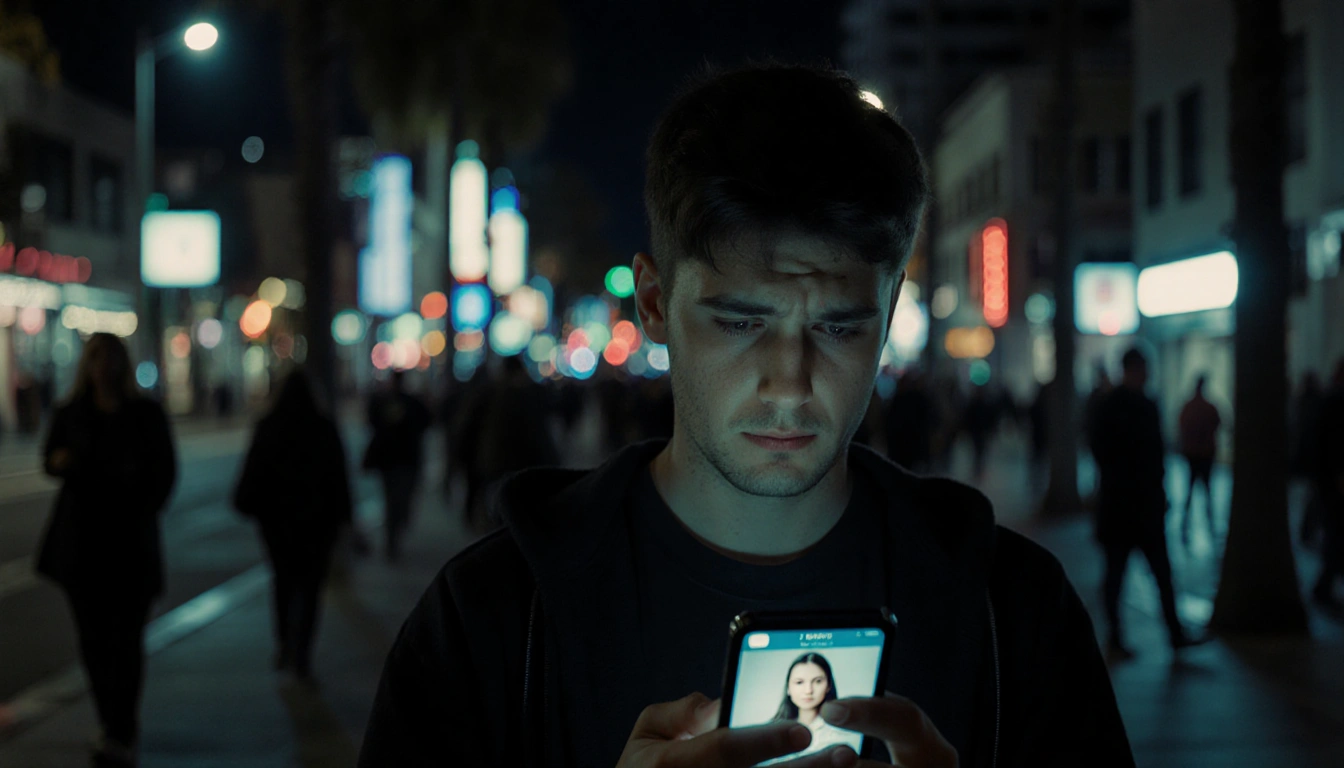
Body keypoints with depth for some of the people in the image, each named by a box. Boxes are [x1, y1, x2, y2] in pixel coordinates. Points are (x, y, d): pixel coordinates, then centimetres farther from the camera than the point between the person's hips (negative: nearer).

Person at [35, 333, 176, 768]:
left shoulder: (146, 414, 2)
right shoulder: (71, 414, 7)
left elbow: (164, 471, 6)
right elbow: (51, 461, 12)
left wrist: (143, 512, -6)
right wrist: (59, 461, -11)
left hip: (130, 537, -2)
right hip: (81, 537, 2)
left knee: (125, 638, -8)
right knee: (93, 638, 3)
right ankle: (118, 724, 17)